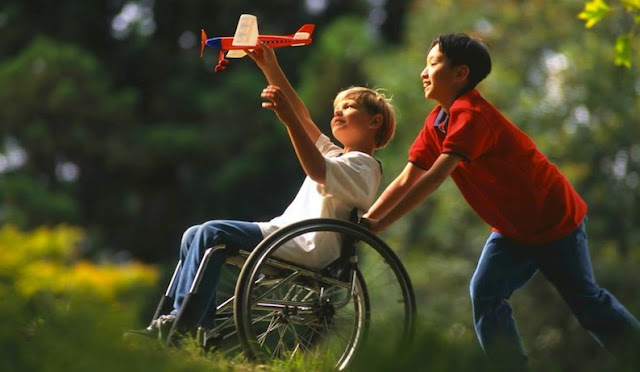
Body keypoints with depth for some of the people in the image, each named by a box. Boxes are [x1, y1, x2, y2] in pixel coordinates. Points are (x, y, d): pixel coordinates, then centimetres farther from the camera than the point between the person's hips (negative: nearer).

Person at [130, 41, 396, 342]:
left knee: (212, 234, -23)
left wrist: (288, 117, -34)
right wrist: (269, 66, 17)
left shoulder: (362, 165, -5)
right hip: (289, 238, 10)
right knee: (194, 235, 4)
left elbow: (317, 171, -25)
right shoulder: (337, 156, 26)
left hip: (307, 247, -10)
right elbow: (303, 118, 24)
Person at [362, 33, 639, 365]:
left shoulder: (471, 114, -28)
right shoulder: (436, 122, 1)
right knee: (485, 294, -5)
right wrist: (365, 219, -12)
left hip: (555, 219, -8)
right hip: (513, 229, 8)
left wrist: (380, 225, -35)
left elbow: (434, 178, -34)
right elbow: (406, 180, -1)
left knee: (585, 300, 2)